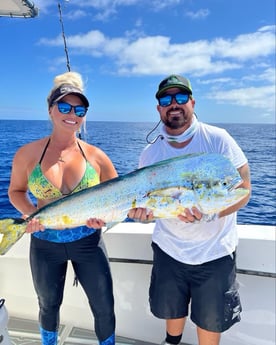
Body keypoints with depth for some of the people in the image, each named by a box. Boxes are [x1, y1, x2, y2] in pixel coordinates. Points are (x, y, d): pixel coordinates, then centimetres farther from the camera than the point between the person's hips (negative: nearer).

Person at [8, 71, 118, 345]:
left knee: (104, 308, 10)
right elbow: (16, 191, 5)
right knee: (49, 305, 25)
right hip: (45, 244, 1)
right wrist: (30, 213, -14)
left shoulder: (96, 156, -9)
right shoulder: (27, 154, -9)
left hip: (88, 242, 0)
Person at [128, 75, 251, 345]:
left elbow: (243, 189, -14)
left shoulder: (218, 139, -13)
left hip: (215, 252, -2)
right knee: (171, 309, 23)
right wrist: (141, 211, -23)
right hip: (169, 249, 3)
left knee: (210, 319, 16)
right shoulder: (150, 153, -5)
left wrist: (209, 213, -30)